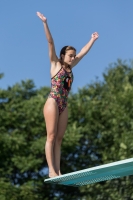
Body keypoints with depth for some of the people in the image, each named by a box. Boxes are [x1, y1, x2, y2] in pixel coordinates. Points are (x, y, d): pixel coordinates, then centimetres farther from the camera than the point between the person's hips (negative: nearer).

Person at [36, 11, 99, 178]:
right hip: (53, 103, -6)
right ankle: (51, 171, -14)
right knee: (51, 137, -9)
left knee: (59, 138, 1)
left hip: (63, 106, 6)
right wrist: (45, 23, -11)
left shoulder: (70, 67, 18)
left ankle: (58, 171, -3)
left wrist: (93, 39, 34)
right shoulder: (55, 64, 4)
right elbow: (50, 42, -4)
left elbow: (83, 52, 28)